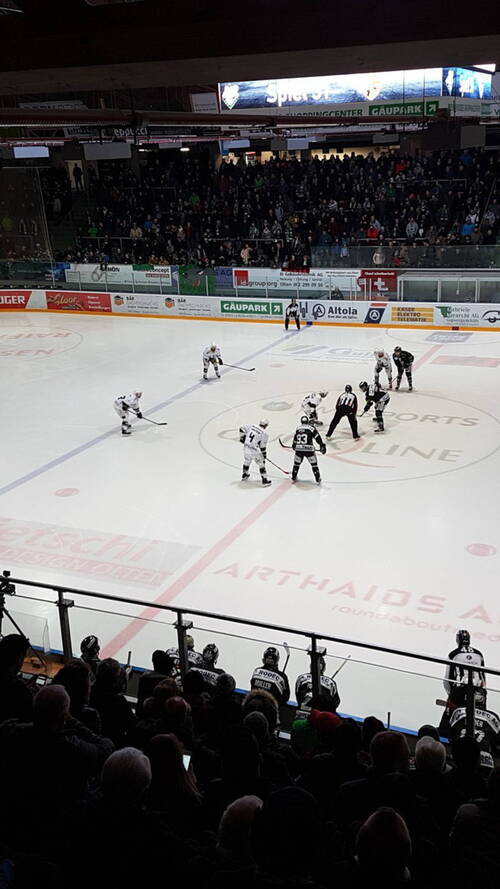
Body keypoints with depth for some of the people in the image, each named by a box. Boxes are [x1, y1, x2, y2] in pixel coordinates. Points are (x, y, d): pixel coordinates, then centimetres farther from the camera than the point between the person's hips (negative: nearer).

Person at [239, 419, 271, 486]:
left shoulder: (251, 426, 3)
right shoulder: (265, 434, -6)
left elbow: (242, 428, 9)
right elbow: (263, 446, -3)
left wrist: (242, 437, 20)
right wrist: (264, 454, 11)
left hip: (246, 448, 5)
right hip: (254, 450, -5)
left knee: (247, 461, 28)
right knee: (261, 464, 8)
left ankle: (244, 475, 46)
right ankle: (264, 479, 7)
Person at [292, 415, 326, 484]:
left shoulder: (298, 428, 13)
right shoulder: (311, 427, 0)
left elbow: (295, 438, 26)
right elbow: (317, 437, -5)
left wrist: (294, 445, 43)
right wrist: (322, 445, -1)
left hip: (298, 449, 3)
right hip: (309, 449, -3)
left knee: (297, 463, 23)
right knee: (314, 464, 9)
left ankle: (293, 478, 30)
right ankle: (318, 480, 10)